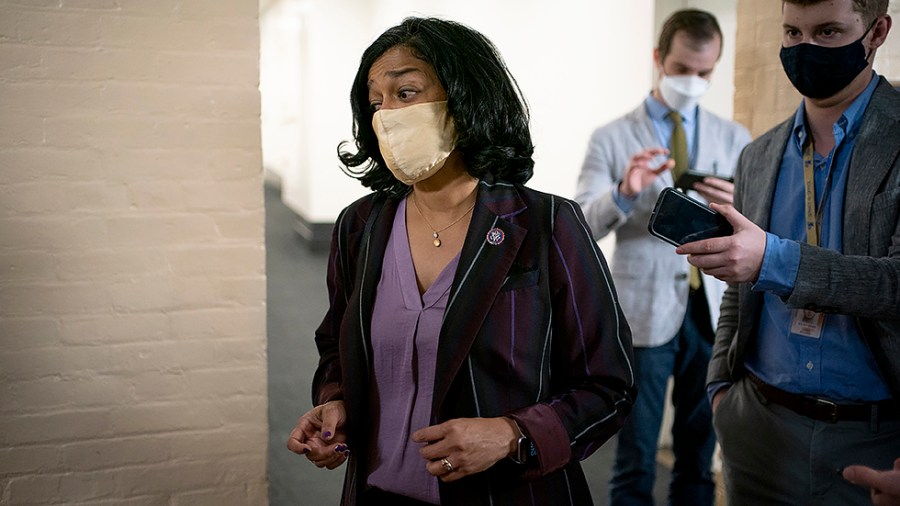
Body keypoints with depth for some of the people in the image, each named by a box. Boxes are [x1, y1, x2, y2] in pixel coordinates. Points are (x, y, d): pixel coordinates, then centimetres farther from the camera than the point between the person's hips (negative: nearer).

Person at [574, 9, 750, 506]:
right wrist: (625, 192, -26)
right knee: (635, 460, 6)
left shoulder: (735, 139, 9)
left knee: (699, 455, 15)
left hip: (714, 310, 3)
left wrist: (737, 206, -17)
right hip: (644, 311, -3)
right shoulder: (611, 138, 0)